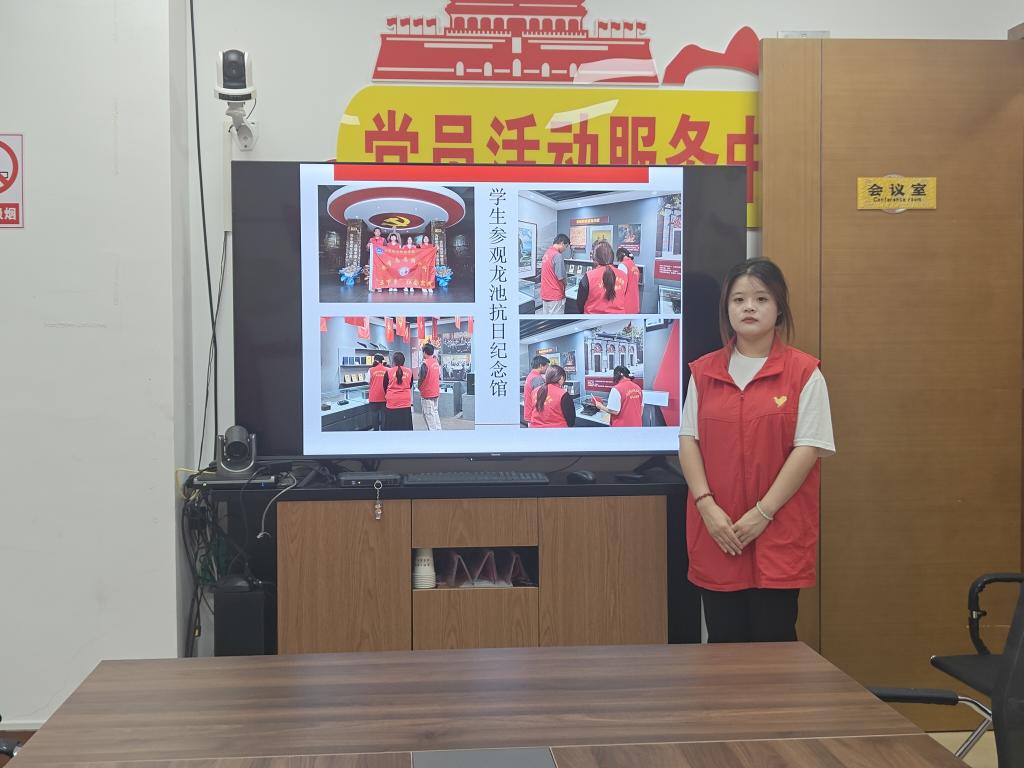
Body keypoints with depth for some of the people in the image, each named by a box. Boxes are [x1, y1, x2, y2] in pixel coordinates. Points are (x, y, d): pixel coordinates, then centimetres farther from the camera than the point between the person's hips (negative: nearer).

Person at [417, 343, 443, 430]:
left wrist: (419, 386, 3)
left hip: (427, 394, -8)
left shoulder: (425, 364, -18)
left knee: (429, 414, -2)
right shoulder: (436, 362, 5)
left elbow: (421, 379, -15)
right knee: (435, 412, 17)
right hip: (436, 392, 8)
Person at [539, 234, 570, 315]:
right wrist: (565, 284, 3)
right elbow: (561, 277, -18)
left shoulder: (546, 253, 9)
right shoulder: (558, 256, -17)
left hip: (545, 293, 9)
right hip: (555, 295, -9)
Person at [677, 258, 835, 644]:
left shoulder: (803, 372, -2)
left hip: (779, 534, -3)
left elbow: (808, 448, -7)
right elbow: (688, 439, 6)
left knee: (773, 637, 0)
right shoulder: (704, 371, 9)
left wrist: (762, 513, -12)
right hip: (715, 534, 3)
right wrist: (707, 506, -7)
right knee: (724, 639, 7)